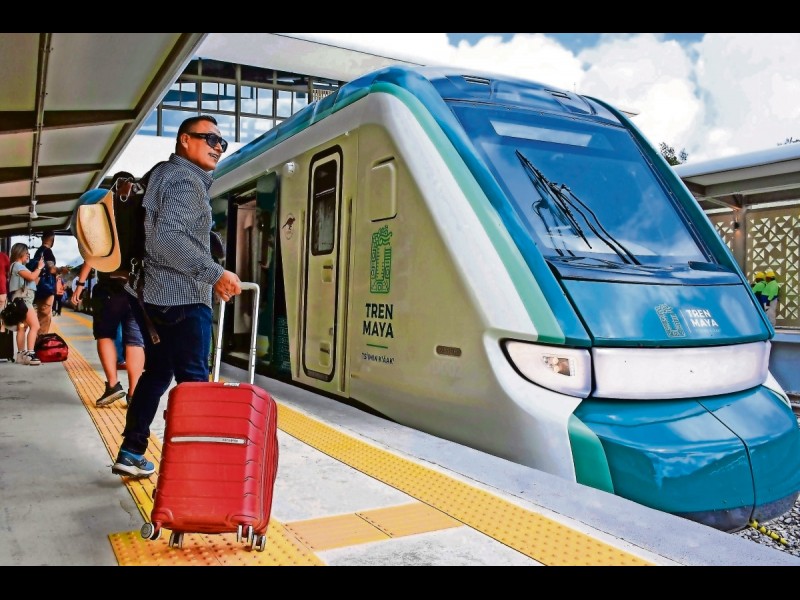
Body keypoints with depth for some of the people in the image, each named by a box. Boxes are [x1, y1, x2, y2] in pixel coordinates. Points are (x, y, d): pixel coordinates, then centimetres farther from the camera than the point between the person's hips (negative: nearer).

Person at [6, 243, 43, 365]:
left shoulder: (20, 266, 23)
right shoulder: (17, 265, -6)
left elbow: (33, 280, 18)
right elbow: (31, 277, -18)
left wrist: (39, 269, 11)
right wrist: (39, 267, -5)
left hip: (24, 299, 11)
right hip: (22, 299, -11)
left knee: (22, 327, 9)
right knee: (35, 326, -19)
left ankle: (21, 354, 10)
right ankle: (29, 353, -25)